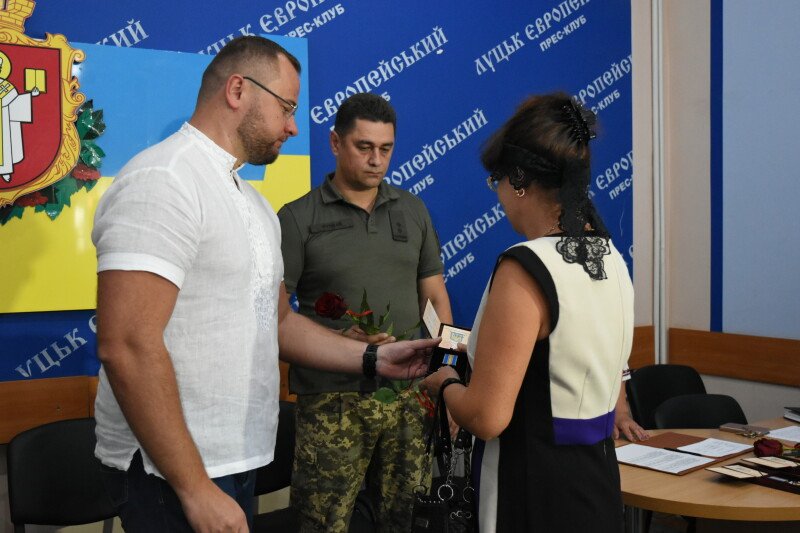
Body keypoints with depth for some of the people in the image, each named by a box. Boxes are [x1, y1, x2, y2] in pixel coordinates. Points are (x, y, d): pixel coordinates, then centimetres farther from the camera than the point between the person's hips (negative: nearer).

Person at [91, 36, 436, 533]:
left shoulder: (252, 202, 13)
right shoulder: (163, 181, -17)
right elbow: (127, 347, -24)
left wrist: (373, 358, 5)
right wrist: (196, 489, -23)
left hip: (236, 458, 9)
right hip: (173, 472, -9)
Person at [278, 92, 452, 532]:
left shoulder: (412, 210, 11)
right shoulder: (298, 218, -2)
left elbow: (435, 297, 14)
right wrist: (341, 339, -21)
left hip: (409, 395, 4)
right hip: (332, 401, -3)